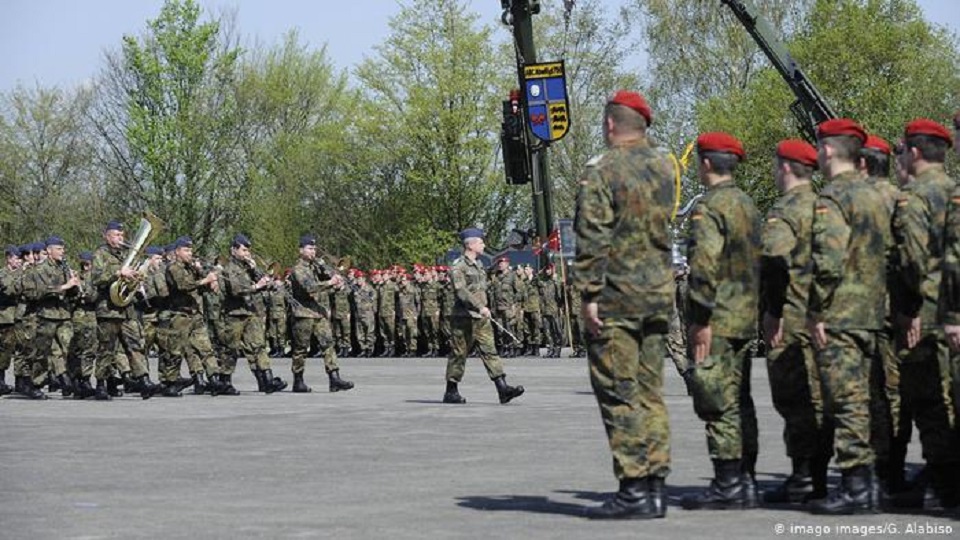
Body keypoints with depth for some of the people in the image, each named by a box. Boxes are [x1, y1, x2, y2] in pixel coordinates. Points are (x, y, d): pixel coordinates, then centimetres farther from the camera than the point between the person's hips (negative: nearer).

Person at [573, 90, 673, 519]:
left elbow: (592, 241, -15)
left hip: (616, 297, -7)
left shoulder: (601, 172, -10)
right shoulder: (663, 168, 10)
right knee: (650, 393, 11)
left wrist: (589, 295, -13)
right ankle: (654, 487, 11)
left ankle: (634, 491, -7)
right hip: (659, 296, 7)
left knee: (620, 394, -4)